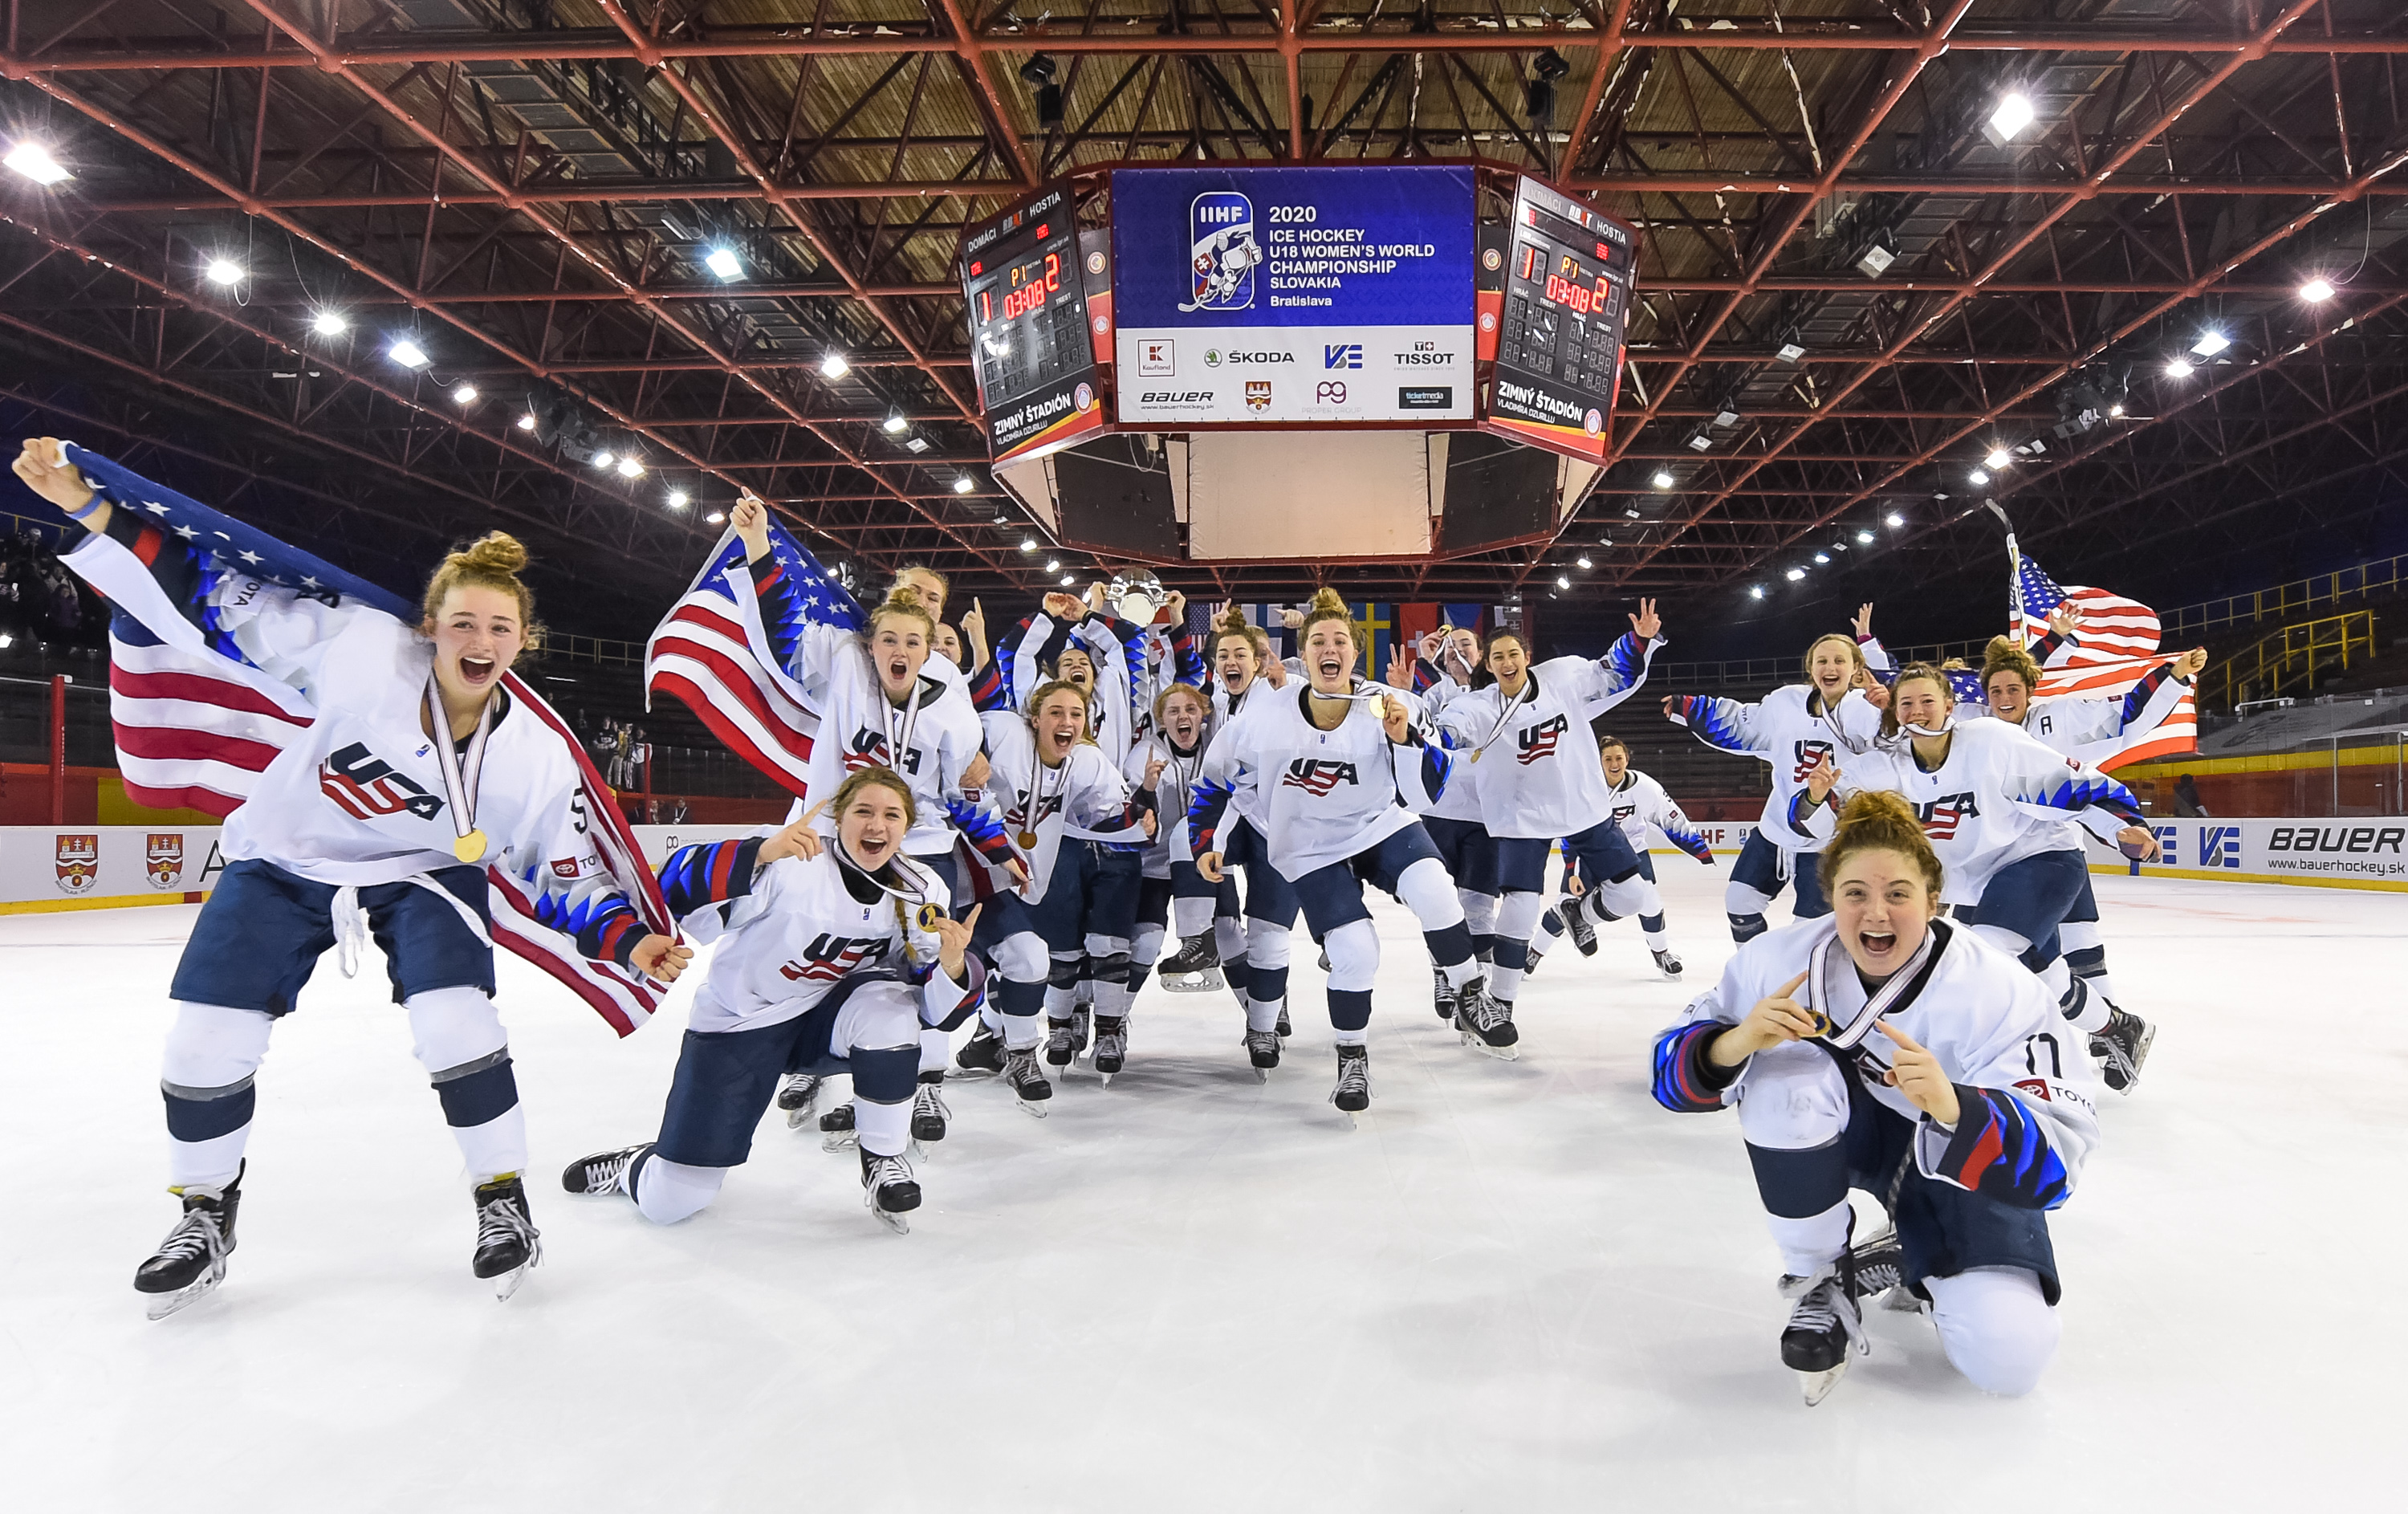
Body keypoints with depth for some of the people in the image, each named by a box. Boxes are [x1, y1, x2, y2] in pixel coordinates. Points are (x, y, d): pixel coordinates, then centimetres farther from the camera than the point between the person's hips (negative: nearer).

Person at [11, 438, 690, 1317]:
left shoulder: (541, 754, -19)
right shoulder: (354, 647, -25)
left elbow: (564, 876, -9)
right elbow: (214, 600, -18)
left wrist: (626, 938, -23)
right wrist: (91, 506, -26)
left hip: (425, 874, -1)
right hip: (285, 859, 1)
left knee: (456, 1024, -22)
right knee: (206, 1043, -5)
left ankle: (503, 1201, 0)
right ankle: (206, 1215, 22)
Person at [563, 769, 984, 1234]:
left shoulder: (922, 891, -9)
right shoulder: (793, 863, -23)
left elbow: (940, 1009, -10)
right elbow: (678, 889, -33)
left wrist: (953, 965, -32)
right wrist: (762, 853, -48)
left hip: (824, 1019, 3)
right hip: (737, 1024, -2)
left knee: (890, 1009, -31)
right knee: (671, 1202, -4)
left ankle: (882, 1160, -9)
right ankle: (636, 1166, 34)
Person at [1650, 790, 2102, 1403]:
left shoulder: (2000, 990, -28)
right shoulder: (1782, 959, -23)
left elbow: (2055, 1158, -32)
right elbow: (1676, 1067, -19)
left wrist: (1950, 1106, -52)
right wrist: (1736, 1044, -42)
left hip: (1963, 1162, -1)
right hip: (1846, 1137, 2)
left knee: (2007, 1356, -22)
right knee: (1786, 1075, -33)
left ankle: (1919, 1267, 15)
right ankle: (1819, 1285, -10)